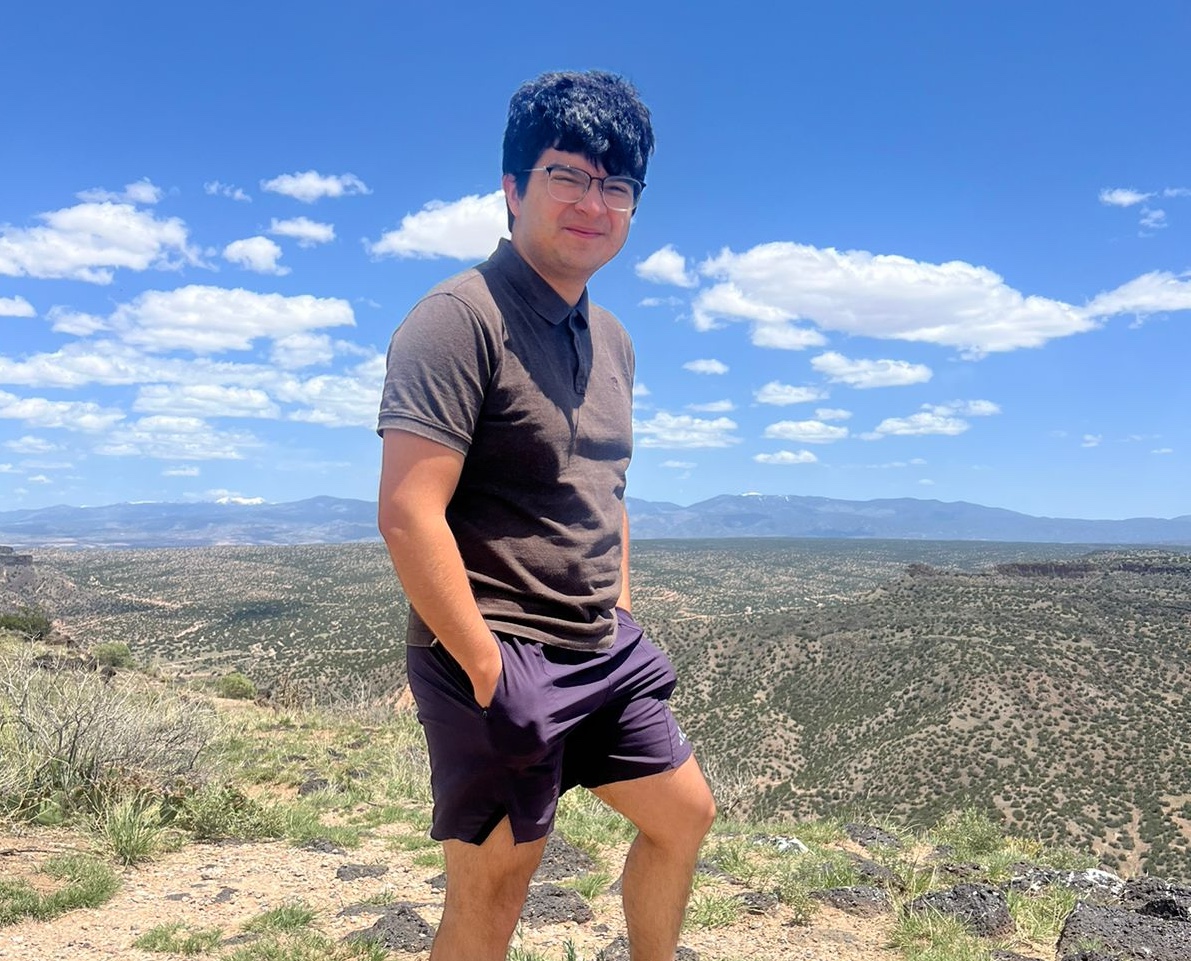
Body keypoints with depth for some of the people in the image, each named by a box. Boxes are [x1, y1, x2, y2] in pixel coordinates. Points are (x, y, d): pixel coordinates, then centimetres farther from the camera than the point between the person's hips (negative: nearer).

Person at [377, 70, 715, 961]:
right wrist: (489, 671, -21)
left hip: (603, 655, 9)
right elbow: (408, 514, -23)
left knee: (683, 813, 20)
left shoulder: (611, 341, 10)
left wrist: (624, 620, 15)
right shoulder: (461, 318, -16)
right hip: (497, 663, -8)